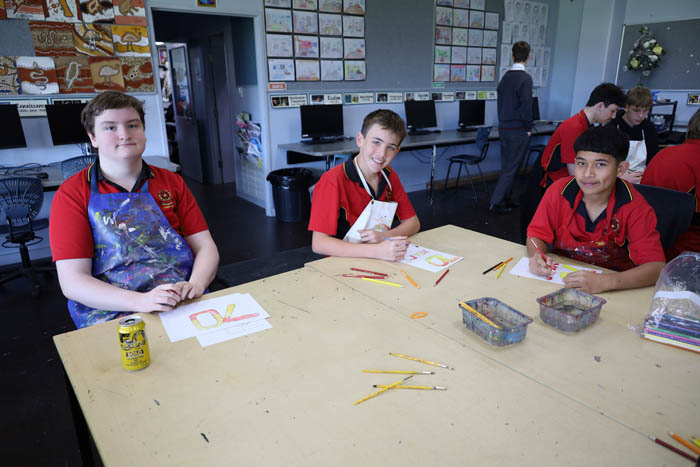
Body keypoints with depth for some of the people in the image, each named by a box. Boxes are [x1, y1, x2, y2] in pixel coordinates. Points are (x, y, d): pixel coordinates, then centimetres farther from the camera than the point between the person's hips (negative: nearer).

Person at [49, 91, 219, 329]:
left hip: (187, 307, 4)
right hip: (112, 315, -3)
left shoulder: (172, 183, 12)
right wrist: (141, 301, -22)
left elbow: (206, 247, 7)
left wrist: (196, 284, -16)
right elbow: (72, 281, -6)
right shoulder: (71, 194, 2)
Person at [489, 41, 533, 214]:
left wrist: (503, 122, 17)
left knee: (507, 166, 16)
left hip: (504, 127, 7)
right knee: (512, 167, 0)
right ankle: (496, 203, 0)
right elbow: (526, 105, -16)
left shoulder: (505, 76, 6)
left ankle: (506, 198, 25)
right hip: (518, 130, -7)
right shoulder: (525, 78, -14)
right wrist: (528, 128, -5)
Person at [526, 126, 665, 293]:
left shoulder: (634, 208, -15)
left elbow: (656, 266, -19)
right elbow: (537, 234, -1)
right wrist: (536, 257, -24)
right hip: (562, 277, 1)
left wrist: (604, 282, -35)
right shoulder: (559, 191, -10)